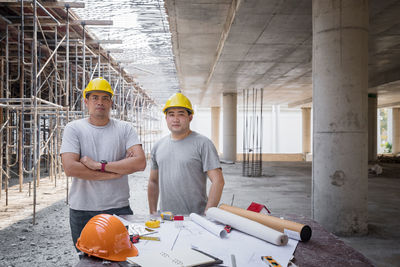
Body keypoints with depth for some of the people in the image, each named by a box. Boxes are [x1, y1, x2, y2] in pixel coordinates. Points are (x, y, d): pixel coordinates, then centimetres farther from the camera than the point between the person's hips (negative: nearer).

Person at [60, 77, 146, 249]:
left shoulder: (125, 129, 4)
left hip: (119, 209, 1)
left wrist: (99, 165, -16)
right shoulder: (73, 129, 0)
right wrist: (117, 171, -12)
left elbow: (140, 163, -10)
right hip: (82, 211, 0)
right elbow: (70, 168, -13)